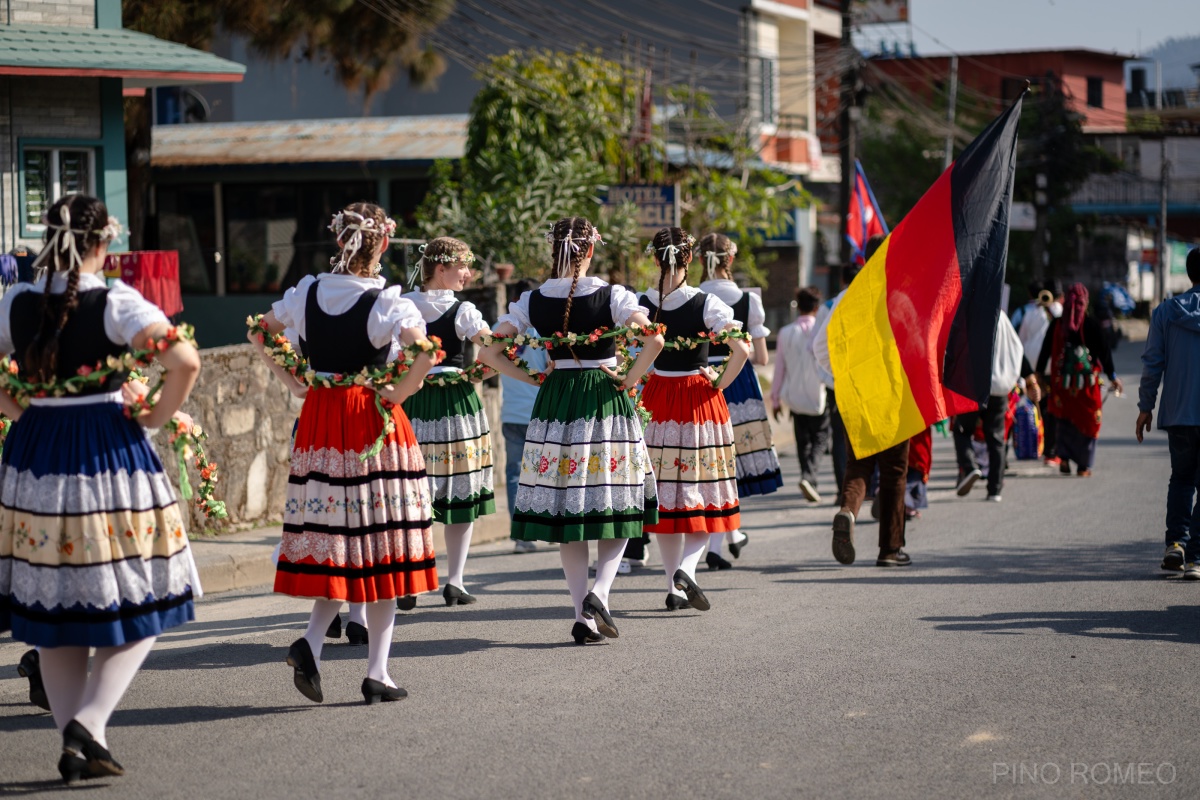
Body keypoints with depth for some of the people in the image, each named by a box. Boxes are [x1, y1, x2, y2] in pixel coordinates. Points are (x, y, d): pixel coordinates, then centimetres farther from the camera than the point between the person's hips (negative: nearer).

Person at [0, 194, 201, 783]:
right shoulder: (116, 303, -10)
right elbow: (185, 362, -20)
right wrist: (155, 418, -5)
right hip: (109, 452, -4)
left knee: (53, 607, 12)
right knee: (136, 605, 7)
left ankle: (74, 745, 13)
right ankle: (87, 721, -11)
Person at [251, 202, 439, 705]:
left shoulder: (306, 293, 3)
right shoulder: (388, 304, -12)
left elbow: (260, 335, 14)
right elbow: (423, 352, -27)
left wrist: (296, 380, 12)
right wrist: (397, 394, -12)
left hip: (320, 417, 4)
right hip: (373, 421, -4)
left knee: (334, 540, 12)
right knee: (377, 547, 3)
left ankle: (311, 642, -11)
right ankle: (376, 674, 6)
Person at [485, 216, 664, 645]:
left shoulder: (533, 301, 0)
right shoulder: (612, 296, -8)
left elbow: (488, 351, -4)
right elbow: (653, 339, -21)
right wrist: (630, 379, -7)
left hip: (555, 399, 2)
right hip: (606, 401, -2)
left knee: (565, 508, 8)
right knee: (616, 507, 9)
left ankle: (583, 615, 6)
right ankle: (599, 591, -13)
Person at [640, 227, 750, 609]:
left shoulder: (642, 304, -3)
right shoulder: (707, 304, -9)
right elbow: (741, 350, -18)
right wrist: (721, 383, -4)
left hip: (657, 400, 2)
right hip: (700, 400, -2)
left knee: (667, 495, 10)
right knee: (703, 493, 5)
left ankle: (675, 588, 13)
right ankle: (686, 567, -18)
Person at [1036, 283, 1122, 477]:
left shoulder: (1056, 325, 0)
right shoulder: (1091, 325, -7)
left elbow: (1045, 352, 6)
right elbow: (1104, 352, -4)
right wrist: (1112, 376, 5)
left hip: (1062, 381, 2)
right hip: (1087, 381, -2)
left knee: (1064, 421, 14)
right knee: (1087, 421, 7)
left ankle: (1063, 458, -2)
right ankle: (1083, 466, 7)